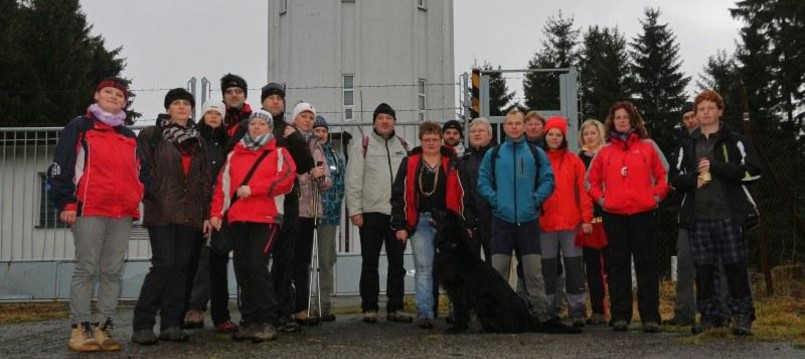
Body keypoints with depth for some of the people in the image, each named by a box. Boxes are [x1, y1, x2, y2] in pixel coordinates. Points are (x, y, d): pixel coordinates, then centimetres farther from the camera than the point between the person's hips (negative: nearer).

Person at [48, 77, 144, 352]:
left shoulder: (130, 137, 22)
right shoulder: (79, 128, 6)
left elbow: (138, 172, 26)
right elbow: (60, 167, -1)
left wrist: (138, 201, 13)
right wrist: (66, 203, -9)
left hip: (123, 213, 5)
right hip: (89, 210, -5)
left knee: (113, 272, 2)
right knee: (86, 269, -6)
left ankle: (103, 327, 6)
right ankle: (80, 328, -2)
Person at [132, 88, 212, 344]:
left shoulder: (198, 141, 18)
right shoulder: (151, 135, 4)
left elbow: (205, 179, 17)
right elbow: (142, 169, -4)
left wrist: (207, 213, 12)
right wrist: (149, 197, -13)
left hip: (189, 214, 5)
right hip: (161, 212, -5)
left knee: (181, 266, 3)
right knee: (164, 263, -13)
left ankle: (171, 324, 10)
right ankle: (142, 325, -4)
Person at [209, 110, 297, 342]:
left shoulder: (279, 153, 8)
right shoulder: (234, 155, 19)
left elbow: (286, 179, -9)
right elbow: (222, 185, 13)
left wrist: (253, 188, -13)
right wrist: (216, 212, 1)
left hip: (266, 218, -5)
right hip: (237, 220, 5)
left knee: (257, 266, -14)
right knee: (242, 269, 4)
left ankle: (268, 322, -6)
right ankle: (250, 322, 12)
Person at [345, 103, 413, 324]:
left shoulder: (403, 146, 13)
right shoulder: (362, 146, 2)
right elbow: (353, 180, -3)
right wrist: (355, 210, -9)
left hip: (398, 213, 3)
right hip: (371, 213, -3)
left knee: (397, 262, 7)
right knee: (370, 263, 3)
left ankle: (395, 308, 14)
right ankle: (369, 308, 11)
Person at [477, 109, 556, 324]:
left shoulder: (537, 153, 7)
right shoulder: (493, 154, 8)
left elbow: (548, 180, 5)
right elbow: (482, 181, 7)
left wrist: (536, 199, -7)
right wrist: (494, 199, -6)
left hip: (529, 219, 0)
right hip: (502, 219, 1)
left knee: (534, 270, 0)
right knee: (498, 270, 3)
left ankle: (541, 311, 7)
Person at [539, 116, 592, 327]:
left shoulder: (574, 161, 5)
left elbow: (582, 190, 2)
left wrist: (586, 219, -4)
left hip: (571, 222, -1)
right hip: (545, 223, 1)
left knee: (574, 267, 2)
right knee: (548, 268, 6)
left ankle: (577, 311, 7)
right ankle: (548, 311, 14)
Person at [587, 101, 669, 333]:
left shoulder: (648, 146, 7)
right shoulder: (604, 151, 12)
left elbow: (664, 174, 8)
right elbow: (591, 179, 18)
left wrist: (656, 196, -1)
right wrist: (601, 198, 5)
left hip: (643, 213, -2)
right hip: (613, 215, 2)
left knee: (647, 264, 0)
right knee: (617, 265, 4)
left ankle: (650, 316, 3)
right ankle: (620, 316, 9)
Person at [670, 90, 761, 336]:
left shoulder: (735, 141, 6)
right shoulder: (687, 145, 16)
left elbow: (752, 171, -5)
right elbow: (675, 179, 13)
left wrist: (715, 167, -11)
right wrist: (694, 178, -8)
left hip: (728, 214, -3)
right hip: (698, 216, 3)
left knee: (735, 265, -2)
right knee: (703, 268, 4)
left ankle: (742, 316, 7)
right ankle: (709, 315, 13)